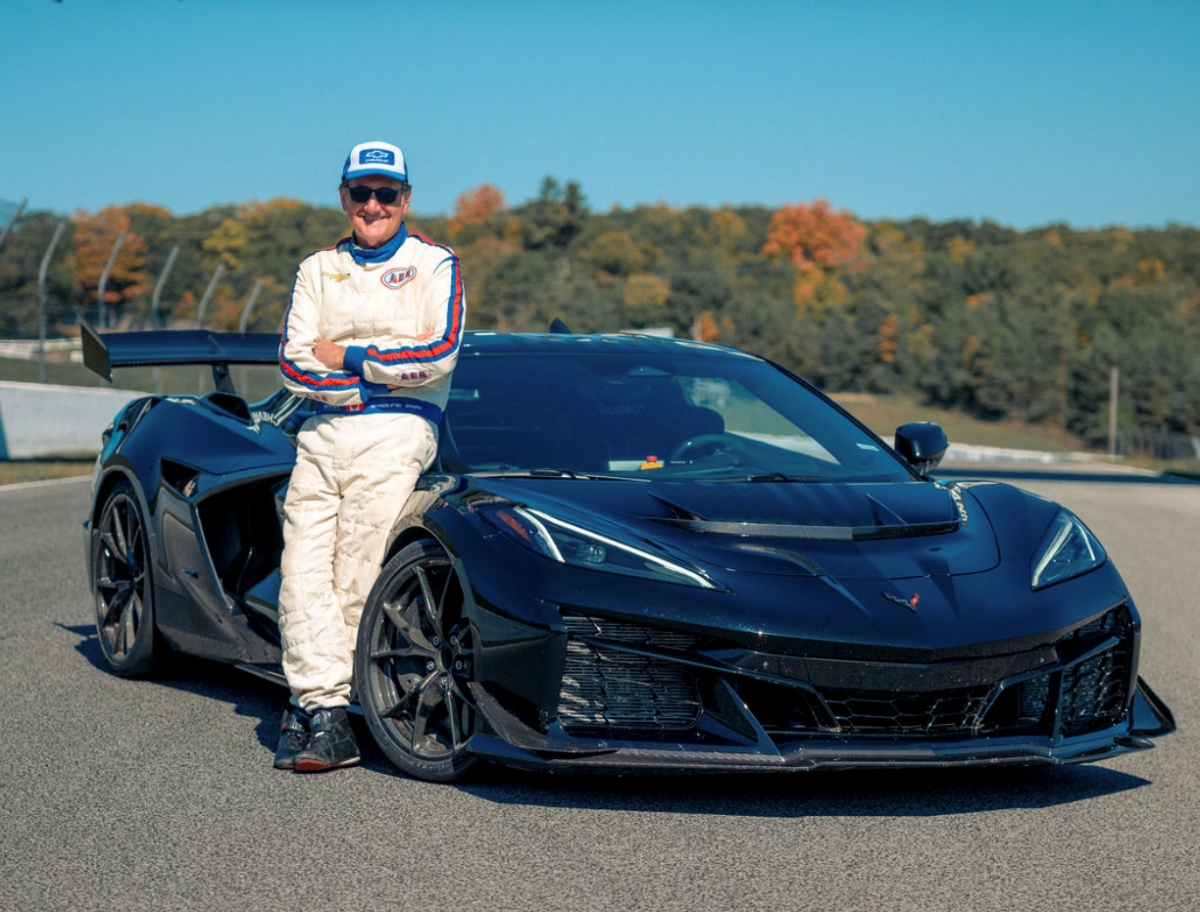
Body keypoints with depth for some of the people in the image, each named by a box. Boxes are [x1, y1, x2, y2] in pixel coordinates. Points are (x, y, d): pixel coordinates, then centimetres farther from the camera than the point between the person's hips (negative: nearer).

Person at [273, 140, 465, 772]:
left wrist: (351, 356, -3)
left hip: (393, 435, -4)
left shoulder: (434, 265, 10)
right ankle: (327, 714, -9)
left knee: (356, 582, -11)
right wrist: (371, 382, -6)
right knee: (303, 575, -9)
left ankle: (312, 704, -5)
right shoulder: (318, 269, 20)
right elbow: (294, 364, 8)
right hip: (322, 434, 4)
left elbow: (440, 353, -5)